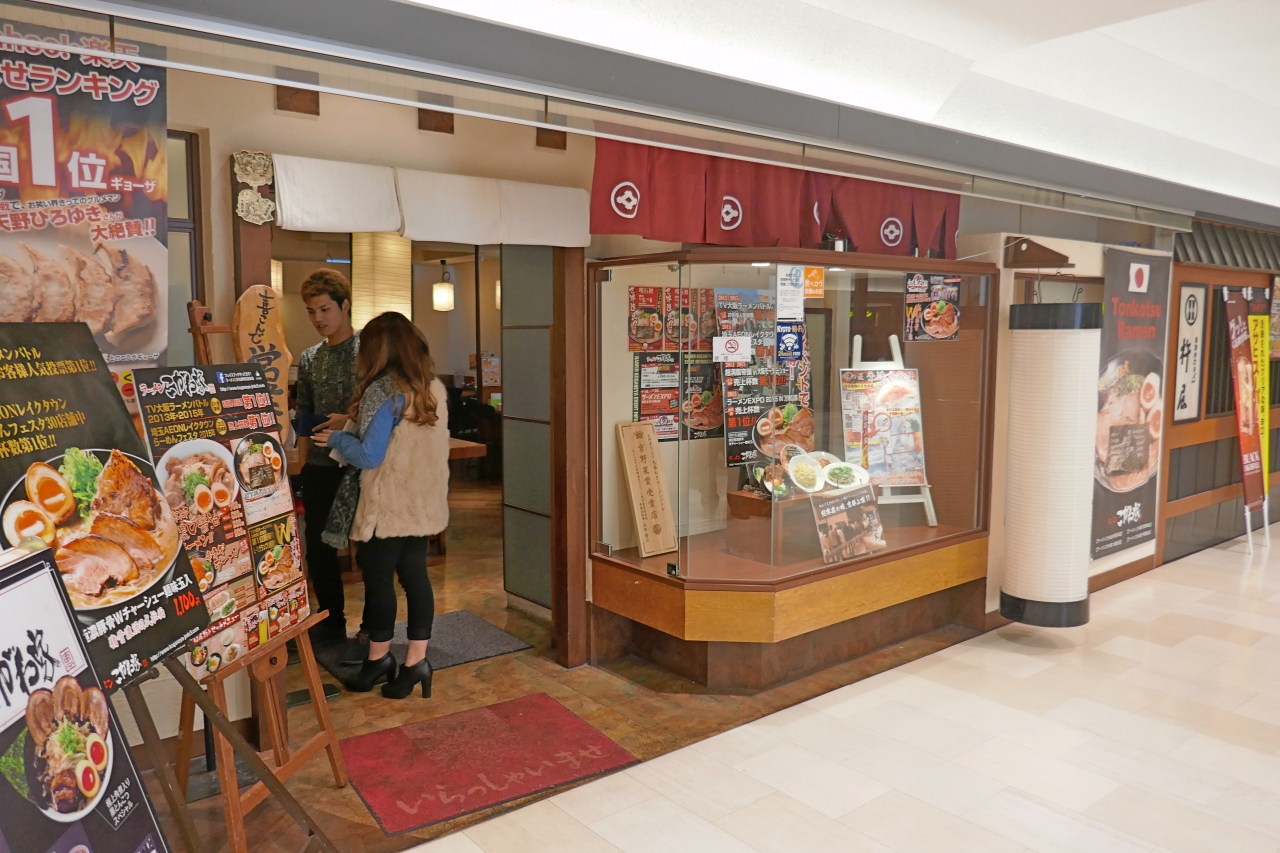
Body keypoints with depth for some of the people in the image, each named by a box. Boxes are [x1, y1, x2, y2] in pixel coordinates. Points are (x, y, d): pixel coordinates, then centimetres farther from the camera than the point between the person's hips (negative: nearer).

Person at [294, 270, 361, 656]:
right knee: (318, 550, 13)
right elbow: (304, 418, 16)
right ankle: (332, 623, 30)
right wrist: (302, 465, 12)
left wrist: (351, 421, -22)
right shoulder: (308, 358, 12)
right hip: (319, 469, 6)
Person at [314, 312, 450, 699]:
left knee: (379, 578, 9)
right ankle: (417, 660, 15)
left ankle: (379, 658, 23)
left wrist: (337, 438, 1)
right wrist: (353, 429, 19)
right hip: (423, 503, 7)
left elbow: (369, 456, -17)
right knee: (415, 575, 11)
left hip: (387, 506, -6)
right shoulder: (434, 388, 5)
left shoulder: (382, 392, -16)